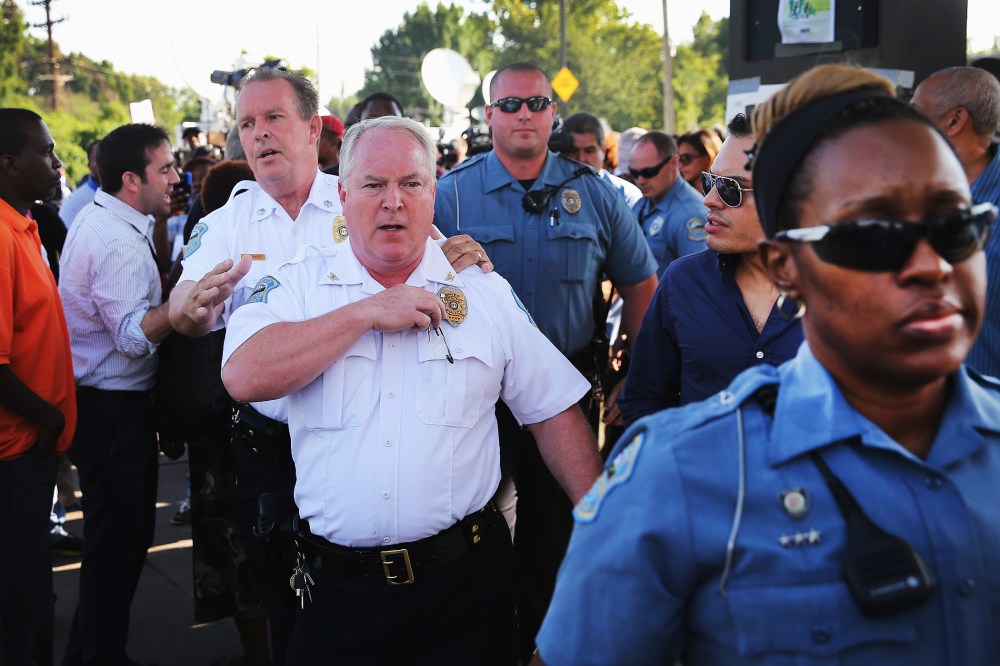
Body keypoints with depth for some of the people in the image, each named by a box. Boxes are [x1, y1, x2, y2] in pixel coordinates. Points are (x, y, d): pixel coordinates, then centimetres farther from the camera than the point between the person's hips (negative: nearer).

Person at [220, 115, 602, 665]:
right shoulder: (300, 283, 1)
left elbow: (554, 411, 5)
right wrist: (369, 313, -16)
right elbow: (245, 376, -17)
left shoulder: (485, 291, 4)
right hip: (337, 584, 0)